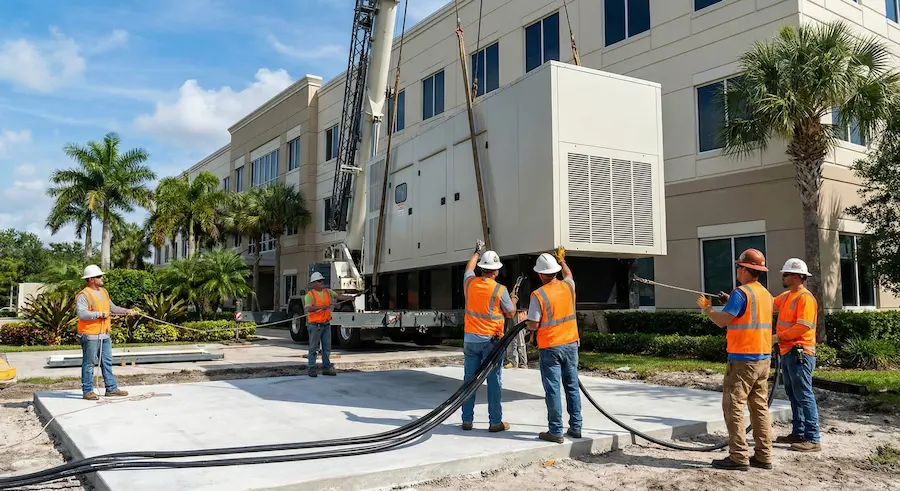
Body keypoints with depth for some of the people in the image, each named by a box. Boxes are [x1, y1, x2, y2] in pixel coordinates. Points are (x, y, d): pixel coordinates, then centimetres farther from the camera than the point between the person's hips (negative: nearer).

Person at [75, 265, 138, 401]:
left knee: (107, 362, 12)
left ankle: (111, 388, 19)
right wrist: (100, 314, -21)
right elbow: (81, 313, -24)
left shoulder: (104, 292, 14)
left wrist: (126, 311, 7)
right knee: (88, 364, 2)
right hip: (90, 335, -8)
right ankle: (87, 391, 10)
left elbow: (112, 307, 19)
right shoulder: (83, 295, -13)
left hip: (105, 335, 8)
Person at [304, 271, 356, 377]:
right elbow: (308, 308, -20)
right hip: (315, 325, -6)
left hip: (326, 324, 6)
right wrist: (321, 307, -30)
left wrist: (349, 297, -17)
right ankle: (311, 369, 8)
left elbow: (338, 296, -1)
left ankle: (326, 368, 18)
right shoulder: (310, 295, -8)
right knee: (313, 348, 2)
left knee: (327, 347, 10)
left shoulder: (328, 291, 10)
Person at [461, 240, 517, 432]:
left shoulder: (470, 283, -1)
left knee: (470, 379, 11)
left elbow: (469, 268, 22)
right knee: (493, 381, 3)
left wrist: (477, 252, 39)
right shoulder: (500, 290, -13)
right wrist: (513, 301, 22)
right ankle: (495, 422, 7)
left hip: (470, 339, 4)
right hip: (491, 341, -4)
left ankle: (467, 420, 16)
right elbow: (510, 313, 0)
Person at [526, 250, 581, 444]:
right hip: (571, 344, 5)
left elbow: (533, 325, -13)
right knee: (572, 386, 13)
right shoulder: (569, 286, 1)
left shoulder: (538, 295, -15)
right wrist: (562, 260, 43)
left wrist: (528, 324, 9)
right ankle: (575, 427, 19)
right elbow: (568, 275, 27)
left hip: (550, 348, -5)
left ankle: (555, 431, 4)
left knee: (552, 389, 1)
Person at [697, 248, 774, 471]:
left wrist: (706, 308, 0)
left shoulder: (741, 292, -14)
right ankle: (764, 456, 15)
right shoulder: (765, 293, 12)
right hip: (763, 358, 8)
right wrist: (730, 302, 20)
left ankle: (738, 457, -1)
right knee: (760, 406, 11)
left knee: (734, 406, -2)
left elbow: (722, 320, -16)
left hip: (743, 359, -8)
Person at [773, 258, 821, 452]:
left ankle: (813, 439, -3)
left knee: (804, 396, -7)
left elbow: (803, 327, -22)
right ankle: (798, 433, 25)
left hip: (799, 353, -10)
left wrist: (778, 337, -18)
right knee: (793, 395, 15)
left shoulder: (805, 298, -16)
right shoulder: (786, 296, 14)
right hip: (787, 352, 10)